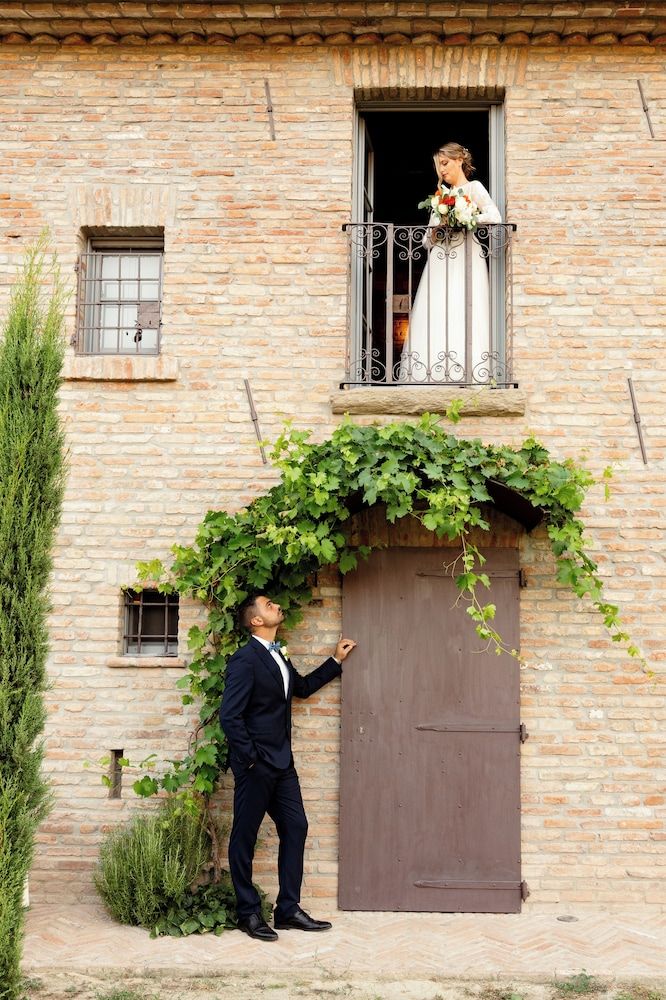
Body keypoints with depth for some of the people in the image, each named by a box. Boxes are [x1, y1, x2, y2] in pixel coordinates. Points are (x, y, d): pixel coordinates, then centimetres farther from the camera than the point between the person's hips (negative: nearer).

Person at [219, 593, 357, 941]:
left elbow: (303, 687, 29)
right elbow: (230, 716, -19)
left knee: (295, 828, 8)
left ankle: (288, 909, 17)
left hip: (282, 763, 9)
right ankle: (249, 913, 15)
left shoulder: (278, 657, 14)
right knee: (245, 836, 4)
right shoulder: (245, 659, -15)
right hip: (255, 765, -9)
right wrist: (249, 757, -15)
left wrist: (336, 660, 26)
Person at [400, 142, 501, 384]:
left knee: (462, 317, -14)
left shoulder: (473, 187, 8)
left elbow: (495, 217, -9)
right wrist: (433, 234, 0)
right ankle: (435, 377, -13)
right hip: (440, 261, 5)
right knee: (435, 321, -7)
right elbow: (427, 240, 22)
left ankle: (466, 378, -18)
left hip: (465, 259, -5)